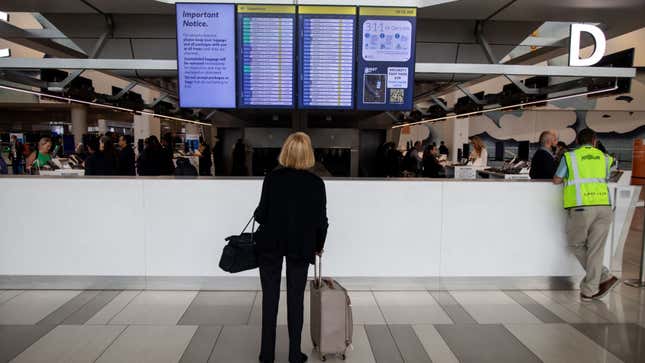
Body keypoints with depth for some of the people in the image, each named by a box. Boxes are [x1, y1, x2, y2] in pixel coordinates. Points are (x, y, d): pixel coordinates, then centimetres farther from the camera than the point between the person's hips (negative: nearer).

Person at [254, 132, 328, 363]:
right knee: (296, 299, 10)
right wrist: (319, 245, 13)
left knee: (270, 298, 10)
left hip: (271, 242, 0)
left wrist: (258, 217, 15)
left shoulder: (272, 177, -10)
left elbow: (261, 213, -9)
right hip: (301, 245, 0)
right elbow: (321, 220, -4)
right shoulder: (316, 183, -8)